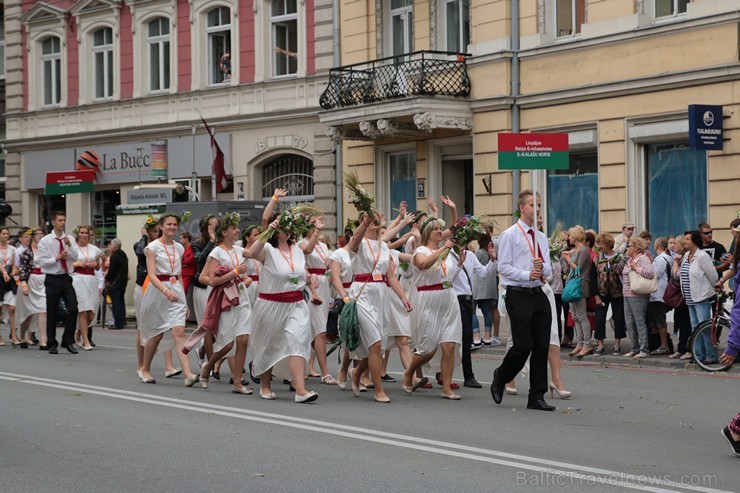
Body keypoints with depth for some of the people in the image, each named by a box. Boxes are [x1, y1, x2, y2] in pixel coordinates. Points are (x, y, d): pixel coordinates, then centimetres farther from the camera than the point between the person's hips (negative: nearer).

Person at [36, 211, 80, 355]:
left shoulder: (70, 239, 6)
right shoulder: (45, 241, -3)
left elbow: (76, 258, -4)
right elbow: (42, 262, -9)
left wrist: (69, 245, -16)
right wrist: (58, 257, -17)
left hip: (66, 278, 3)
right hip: (52, 279, -2)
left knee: (73, 309, -8)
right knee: (52, 313, 4)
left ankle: (68, 341, 4)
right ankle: (52, 344, 17)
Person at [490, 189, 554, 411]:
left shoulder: (541, 237, 16)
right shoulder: (509, 235, -4)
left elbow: (548, 270, 13)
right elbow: (503, 267, -9)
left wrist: (542, 267, -10)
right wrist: (527, 275, -20)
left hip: (538, 295, 6)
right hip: (518, 295, -6)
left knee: (542, 347, 3)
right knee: (523, 346, -7)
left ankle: (537, 396, 9)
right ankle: (500, 378, 21)